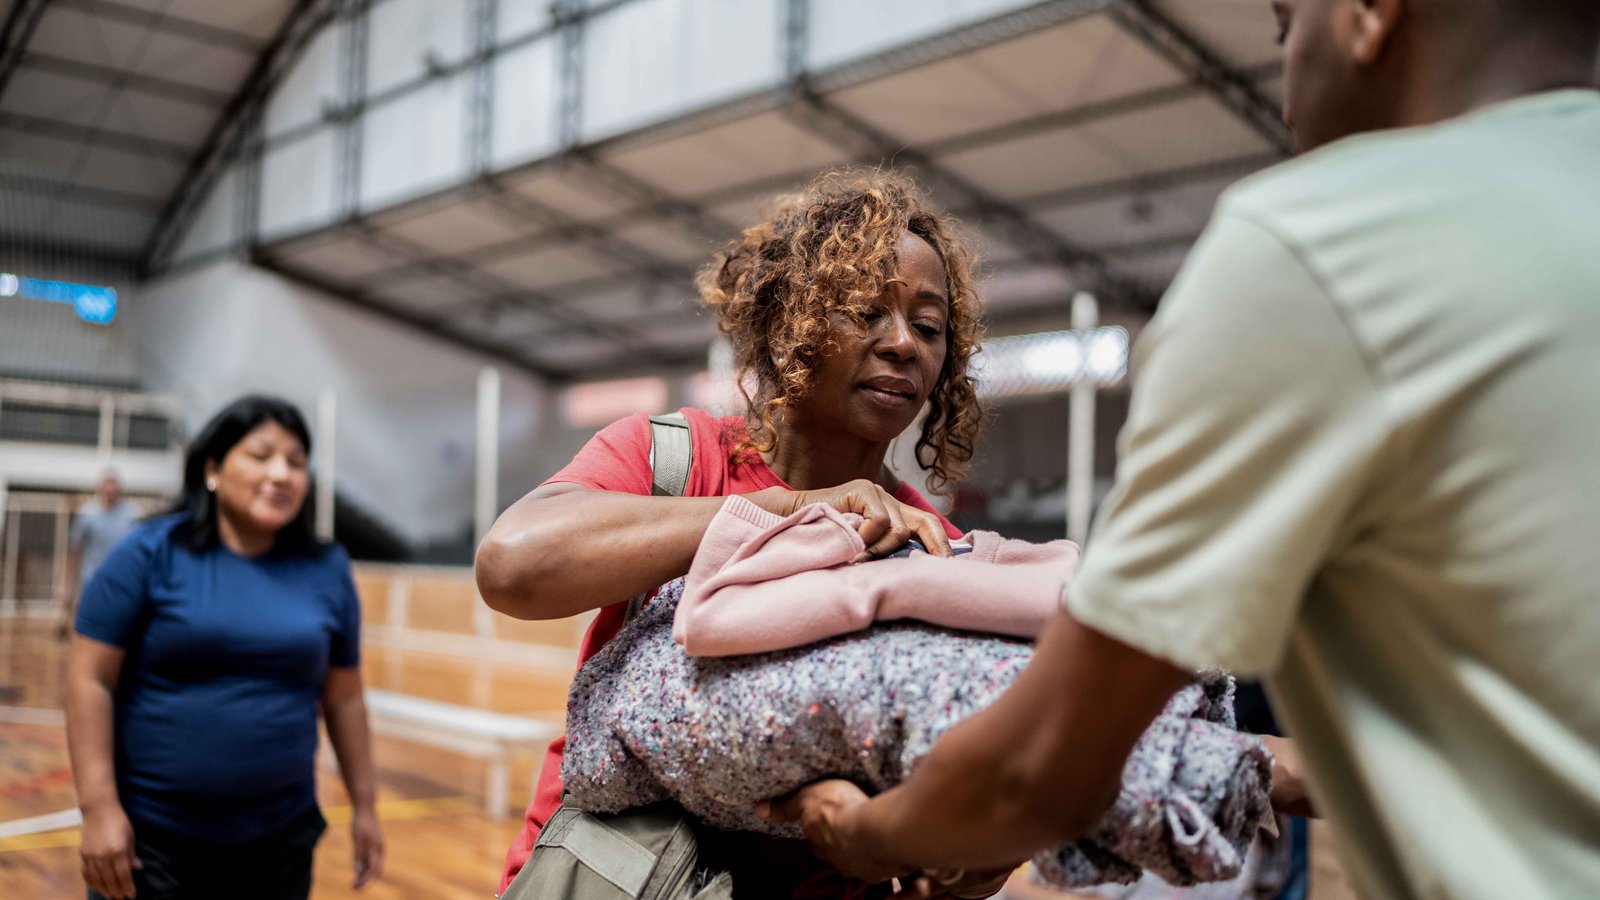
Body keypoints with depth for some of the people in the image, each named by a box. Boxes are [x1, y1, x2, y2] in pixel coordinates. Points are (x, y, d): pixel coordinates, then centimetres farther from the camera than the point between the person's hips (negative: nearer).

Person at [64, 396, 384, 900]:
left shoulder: (327, 571, 2)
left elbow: (344, 700, 8)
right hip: (151, 839, -3)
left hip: (280, 840, 3)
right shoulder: (151, 554, -6)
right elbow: (90, 680, -8)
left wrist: (364, 806, 9)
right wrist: (99, 807, -13)